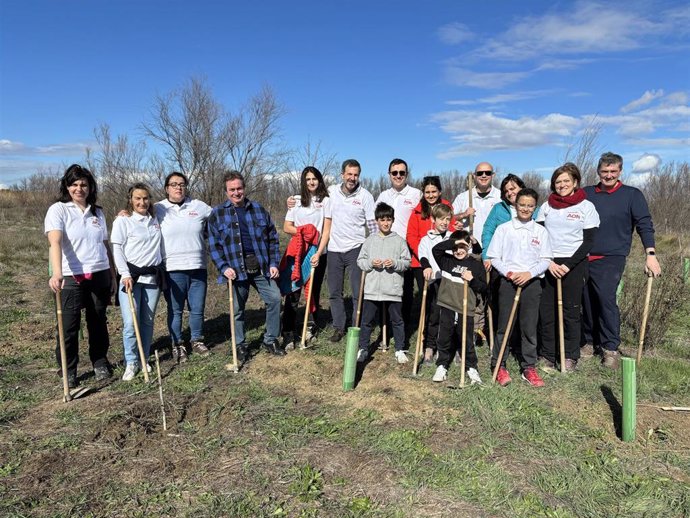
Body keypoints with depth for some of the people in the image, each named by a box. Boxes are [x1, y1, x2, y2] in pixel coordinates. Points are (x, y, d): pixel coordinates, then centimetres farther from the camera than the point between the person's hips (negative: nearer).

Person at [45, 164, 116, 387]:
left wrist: (113, 275, 13)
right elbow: (55, 242, -20)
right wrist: (57, 273, -34)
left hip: (100, 275, 4)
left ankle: (100, 362, 28)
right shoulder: (58, 210, -5)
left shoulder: (97, 212, 10)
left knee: (98, 322, 12)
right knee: (69, 326, 2)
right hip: (71, 277, -4)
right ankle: (68, 371, 18)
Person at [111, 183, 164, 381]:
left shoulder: (155, 220, 12)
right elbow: (117, 249, -6)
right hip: (131, 276, -4)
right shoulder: (122, 220, -1)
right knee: (130, 322, -7)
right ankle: (131, 362, 6)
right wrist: (125, 274, -13)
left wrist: (161, 271, 11)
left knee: (148, 321, 8)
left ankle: (144, 360, 19)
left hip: (153, 276, 4)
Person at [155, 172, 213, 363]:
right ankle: (177, 345, 22)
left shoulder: (199, 206, 6)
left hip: (198, 267, 2)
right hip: (172, 269, -2)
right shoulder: (158, 209, 1)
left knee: (198, 309, 10)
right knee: (175, 310, 7)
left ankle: (197, 340, 29)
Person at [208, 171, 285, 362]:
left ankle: (271, 340, 16)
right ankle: (240, 346, 24)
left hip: (261, 267, 2)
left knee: (274, 298, -1)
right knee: (238, 308, 6)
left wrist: (273, 263, 2)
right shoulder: (217, 214, 1)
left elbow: (272, 238, 10)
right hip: (236, 269, -2)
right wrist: (224, 267, -12)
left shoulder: (259, 210, 7)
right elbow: (214, 245, -1)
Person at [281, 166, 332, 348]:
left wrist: (318, 253, -14)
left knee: (314, 291, 9)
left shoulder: (326, 201, 3)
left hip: (318, 253, 0)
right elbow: (286, 227, 6)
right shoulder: (296, 201, 9)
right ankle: (288, 334, -3)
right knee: (293, 294, -6)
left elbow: (326, 231, -4)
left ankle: (311, 325, 28)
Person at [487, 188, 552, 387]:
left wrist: (529, 273, -12)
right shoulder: (503, 229, 2)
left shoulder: (541, 231, 6)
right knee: (504, 325, 2)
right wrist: (509, 273, -12)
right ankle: (499, 366, 12)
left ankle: (529, 367, 17)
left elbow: (546, 260, 4)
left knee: (530, 327, 6)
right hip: (508, 281, -1)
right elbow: (494, 257, 1)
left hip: (532, 282, 2)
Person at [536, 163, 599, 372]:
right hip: (548, 264, 2)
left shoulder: (586, 207, 1)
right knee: (546, 311, 3)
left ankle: (570, 357, 16)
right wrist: (549, 262, -9)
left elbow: (588, 242, -3)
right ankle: (548, 355, 15)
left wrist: (567, 265, -12)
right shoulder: (547, 206, 8)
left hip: (574, 265, -2)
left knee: (571, 311, 2)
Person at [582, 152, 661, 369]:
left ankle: (610, 348, -3)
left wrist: (651, 254, -11)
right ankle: (589, 341, 20)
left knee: (606, 298, -14)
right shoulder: (586, 193, 10)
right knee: (588, 302, 6)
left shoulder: (632, 195, 3)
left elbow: (645, 225, -1)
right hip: (584, 257, 3)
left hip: (612, 258, -3)